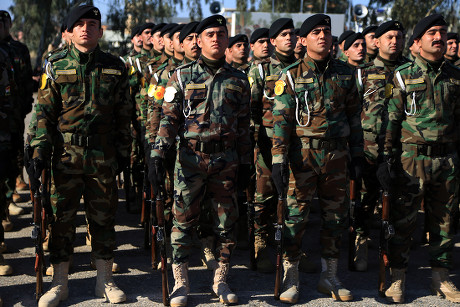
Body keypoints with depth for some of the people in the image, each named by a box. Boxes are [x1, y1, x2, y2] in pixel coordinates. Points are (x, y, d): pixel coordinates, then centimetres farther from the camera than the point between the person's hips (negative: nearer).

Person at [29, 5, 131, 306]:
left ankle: (105, 279, 21)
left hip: (103, 156, 1)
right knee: (62, 218, 4)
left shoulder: (115, 67, 5)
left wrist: (123, 152, 7)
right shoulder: (56, 67, 3)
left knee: (104, 217, 8)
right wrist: (40, 154, -6)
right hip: (66, 154, 0)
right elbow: (44, 113, 2)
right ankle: (60, 282, 17)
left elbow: (124, 115, 10)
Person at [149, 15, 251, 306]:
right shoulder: (182, 76, 2)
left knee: (227, 220, 6)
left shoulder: (238, 80, 8)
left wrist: (245, 163, 9)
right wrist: (157, 155, -10)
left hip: (226, 160, 2)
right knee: (183, 219, 2)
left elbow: (244, 125, 11)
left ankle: (221, 279, 20)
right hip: (190, 158, -2)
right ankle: (181, 281, 14)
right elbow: (169, 119, -1)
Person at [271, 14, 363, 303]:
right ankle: (291, 278, 12)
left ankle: (330, 276, 23)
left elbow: (354, 116, 12)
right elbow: (281, 120, -6)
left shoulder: (345, 73, 8)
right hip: (303, 154, -3)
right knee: (296, 215, 0)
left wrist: (357, 155, 9)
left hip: (337, 154, 3)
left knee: (337, 215, 9)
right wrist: (278, 160, -13)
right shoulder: (291, 76, -2)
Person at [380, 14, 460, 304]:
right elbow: (391, 119, -1)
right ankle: (398, 277, 13)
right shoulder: (404, 75, 0)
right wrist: (387, 158, -6)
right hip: (412, 158, -3)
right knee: (404, 220, 2)